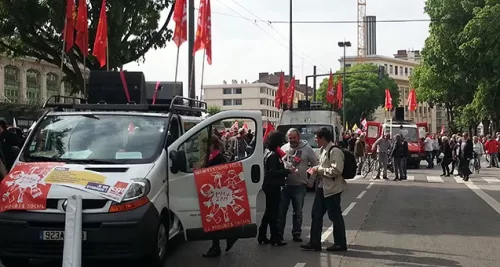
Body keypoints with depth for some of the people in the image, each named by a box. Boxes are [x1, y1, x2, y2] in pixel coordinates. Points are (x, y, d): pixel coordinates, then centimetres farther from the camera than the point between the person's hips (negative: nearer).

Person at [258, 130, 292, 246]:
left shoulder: (270, 154, 13)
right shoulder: (273, 155, -18)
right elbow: (273, 172, -23)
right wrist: (288, 171, -20)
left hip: (270, 186, 10)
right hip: (273, 186, -10)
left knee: (269, 212, 16)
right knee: (273, 212, -4)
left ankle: (262, 236, 22)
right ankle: (275, 238, 2)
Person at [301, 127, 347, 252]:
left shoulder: (334, 151, -18)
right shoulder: (323, 150, 12)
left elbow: (336, 170, -25)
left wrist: (319, 170, -18)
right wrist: (316, 168, 5)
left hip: (332, 189, -10)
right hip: (322, 187, 10)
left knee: (335, 217, 2)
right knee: (316, 215, 9)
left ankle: (340, 244, 14)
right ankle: (314, 243, 15)